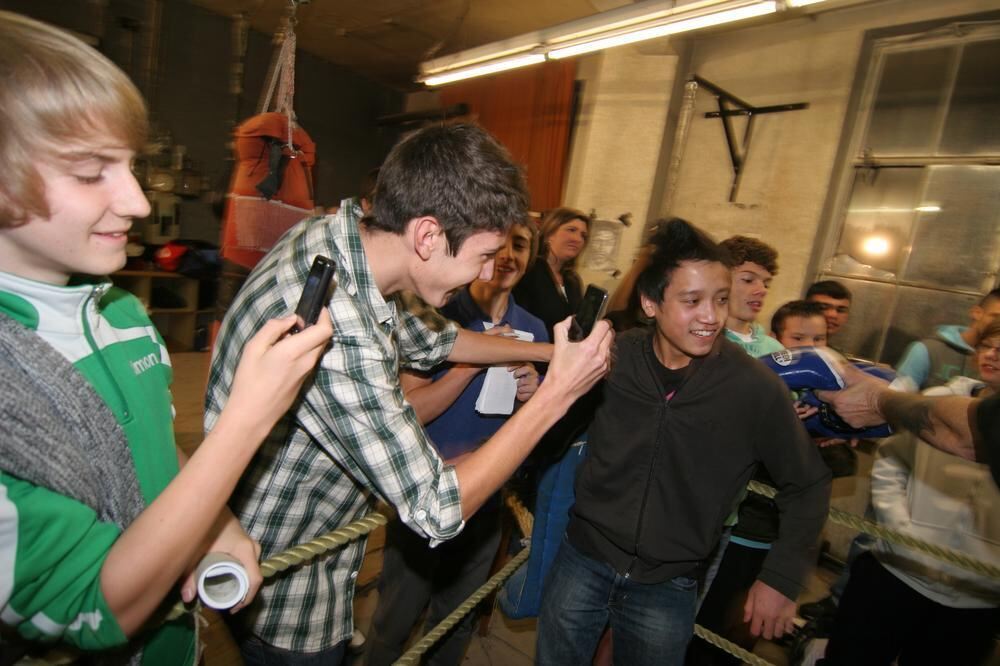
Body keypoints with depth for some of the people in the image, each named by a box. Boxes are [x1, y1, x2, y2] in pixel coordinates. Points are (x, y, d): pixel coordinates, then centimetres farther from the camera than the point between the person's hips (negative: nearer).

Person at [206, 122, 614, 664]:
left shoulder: (331, 234, -11)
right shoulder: (338, 341, -39)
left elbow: (425, 339, 5)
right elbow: (438, 511, -28)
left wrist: (547, 351, 5)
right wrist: (557, 393, -24)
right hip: (284, 602, -7)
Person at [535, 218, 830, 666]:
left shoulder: (756, 389, -16)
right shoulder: (612, 358, -13)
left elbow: (807, 486, -1)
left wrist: (781, 578, -2)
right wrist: (541, 394, -14)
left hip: (667, 590, -1)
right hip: (582, 559, 2)